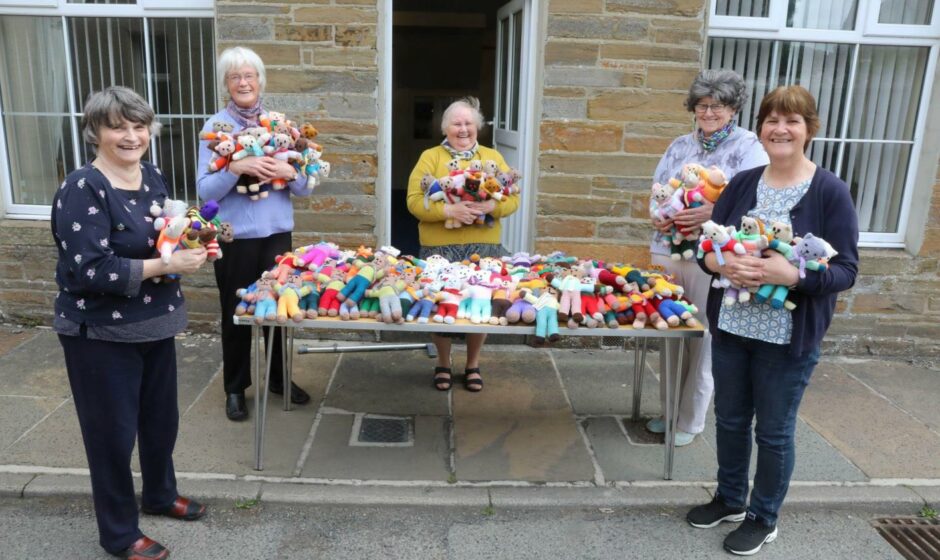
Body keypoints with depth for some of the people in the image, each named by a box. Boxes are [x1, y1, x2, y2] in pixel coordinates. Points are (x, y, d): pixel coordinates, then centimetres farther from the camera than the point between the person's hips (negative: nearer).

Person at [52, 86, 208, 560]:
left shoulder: (153, 176, 2)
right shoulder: (82, 189, -20)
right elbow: (88, 271, -26)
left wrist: (190, 248, -6)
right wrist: (164, 265, -28)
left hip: (155, 324, 7)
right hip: (100, 334, -7)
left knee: (161, 417, 21)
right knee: (113, 430, 8)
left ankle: (160, 495, 46)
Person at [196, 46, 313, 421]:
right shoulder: (216, 126, -4)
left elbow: (305, 187, 4)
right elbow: (205, 190, -10)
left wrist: (289, 173, -18)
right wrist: (236, 167, -26)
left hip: (277, 234, 3)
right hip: (235, 238, -2)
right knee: (236, 313, 9)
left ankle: (278, 377, 32)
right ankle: (235, 388, 25)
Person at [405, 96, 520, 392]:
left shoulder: (493, 157, 10)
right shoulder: (430, 157, 2)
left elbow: (512, 198, 3)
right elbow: (415, 201, -8)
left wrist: (491, 206, -18)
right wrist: (448, 210, -23)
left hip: (484, 247, 2)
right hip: (440, 247, -2)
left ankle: (473, 364, 27)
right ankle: (443, 363, 27)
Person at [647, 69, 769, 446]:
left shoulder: (748, 147, -2)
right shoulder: (680, 146, 14)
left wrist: (712, 212, -26)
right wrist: (657, 215, -8)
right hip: (668, 251, 5)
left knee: (702, 343, 3)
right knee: (669, 337, 12)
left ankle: (690, 421, 19)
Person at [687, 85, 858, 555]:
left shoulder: (830, 192, -10)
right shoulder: (742, 184, 3)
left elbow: (846, 270, -12)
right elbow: (707, 246, 4)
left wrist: (791, 274, -28)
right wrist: (721, 263, -19)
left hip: (788, 338, -4)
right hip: (730, 326, 4)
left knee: (774, 431, 11)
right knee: (730, 419, 18)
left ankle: (763, 518, 33)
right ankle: (730, 499, 41)